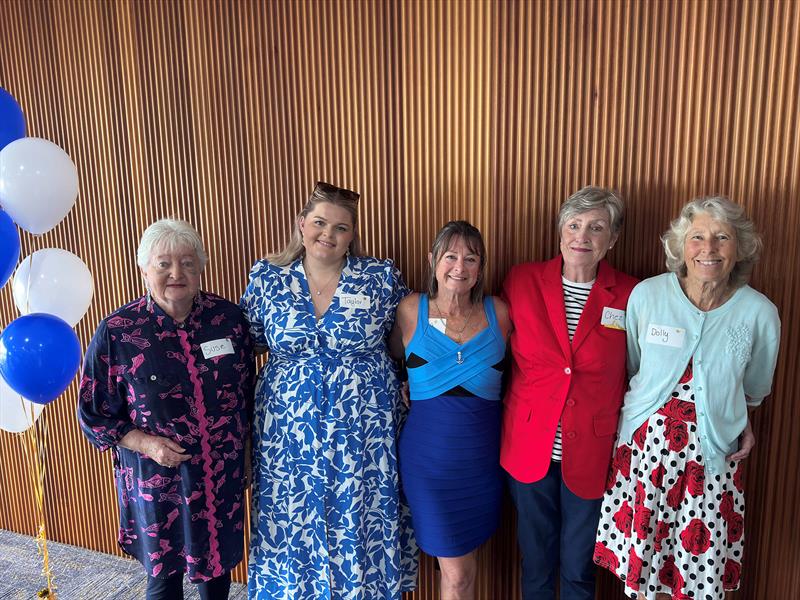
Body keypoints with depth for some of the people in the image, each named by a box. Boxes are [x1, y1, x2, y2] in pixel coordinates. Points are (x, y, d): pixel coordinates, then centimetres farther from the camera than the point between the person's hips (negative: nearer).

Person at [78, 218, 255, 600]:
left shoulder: (228, 318, -6)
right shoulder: (116, 332, -13)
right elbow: (94, 414, -4)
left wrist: (246, 452, 9)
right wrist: (146, 443, -17)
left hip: (223, 476, 3)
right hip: (157, 479, -2)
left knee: (218, 560, 21)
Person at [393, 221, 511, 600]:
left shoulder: (499, 312, -1)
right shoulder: (411, 310, -4)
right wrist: (416, 394, -3)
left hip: (482, 451, 2)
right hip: (428, 451, -2)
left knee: (460, 561, 17)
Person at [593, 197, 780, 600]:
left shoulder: (759, 313, -7)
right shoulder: (646, 295, -7)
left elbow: (754, 388, 13)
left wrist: (739, 422, 7)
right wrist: (635, 414, 5)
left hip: (711, 454, 0)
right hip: (645, 444, 0)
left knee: (699, 564, 9)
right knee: (643, 556, 11)